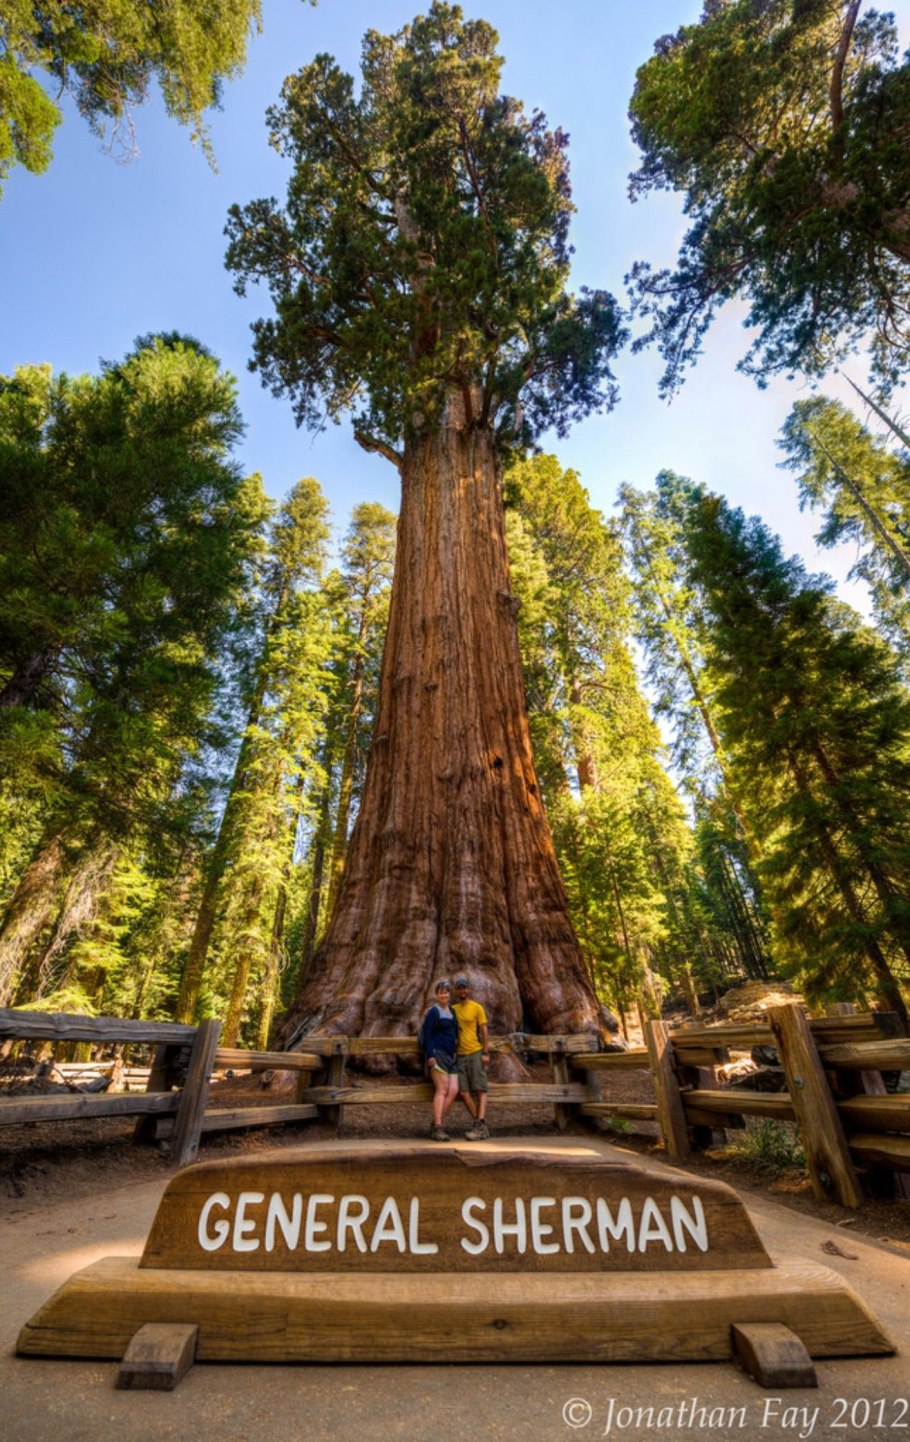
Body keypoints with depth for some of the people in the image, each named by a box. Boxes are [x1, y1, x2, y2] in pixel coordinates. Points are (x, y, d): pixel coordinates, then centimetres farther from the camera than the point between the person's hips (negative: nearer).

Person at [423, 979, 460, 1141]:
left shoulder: (452, 1011, 16)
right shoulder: (433, 1011, -4)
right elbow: (427, 1034, -9)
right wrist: (430, 1055, -17)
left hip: (451, 1056, 7)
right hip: (438, 1055, -7)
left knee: (453, 1090, -3)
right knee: (442, 1090, -12)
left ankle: (436, 1124, 7)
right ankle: (438, 1128, -9)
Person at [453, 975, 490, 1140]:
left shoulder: (477, 1008, -2)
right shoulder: (453, 1009, 10)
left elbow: (484, 1031, -4)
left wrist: (485, 1053, -10)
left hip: (475, 1053, -4)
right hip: (460, 1055, 4)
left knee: (480, 1090, -6)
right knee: (464, 1092, 0)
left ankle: (480, 1126, -6)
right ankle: (482, 1126, 10)